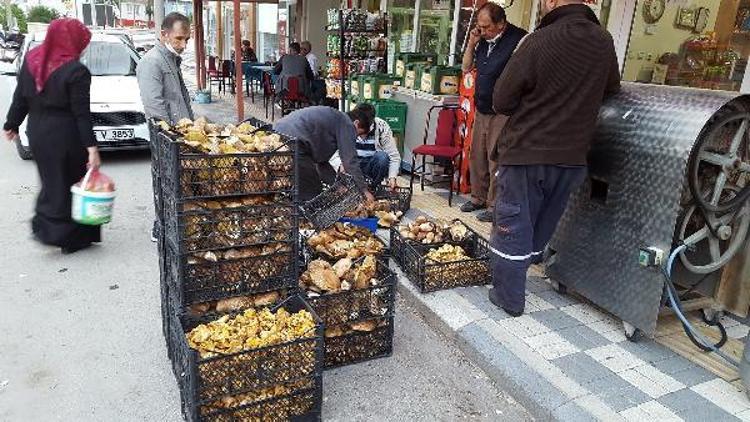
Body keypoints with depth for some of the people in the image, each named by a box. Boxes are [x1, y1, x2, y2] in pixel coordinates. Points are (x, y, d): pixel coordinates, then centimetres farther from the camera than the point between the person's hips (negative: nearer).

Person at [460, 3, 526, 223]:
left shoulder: (518, 39, -13)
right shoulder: (483, 40, 8)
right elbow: (466, 68, 16)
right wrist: (471, 44, 2)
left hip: (502, 113, -7)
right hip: (481, 110, 7)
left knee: (496, 161, -2)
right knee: (476, 156, 14)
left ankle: (494, 206, 8)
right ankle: (478, 197, 28)